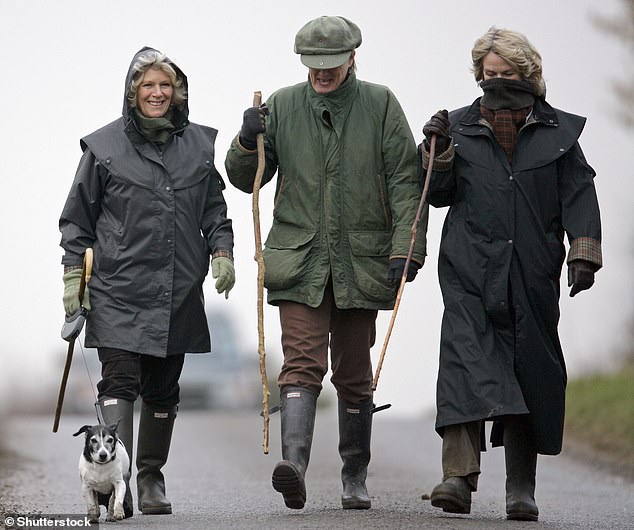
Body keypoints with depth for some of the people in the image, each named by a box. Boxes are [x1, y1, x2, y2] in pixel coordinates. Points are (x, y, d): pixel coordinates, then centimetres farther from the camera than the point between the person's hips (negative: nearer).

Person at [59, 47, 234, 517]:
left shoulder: (198, 143, 10)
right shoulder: (105, 146, 1)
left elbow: (215, 209, 19)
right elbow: (78, 218, 6)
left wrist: (222, 252, 5)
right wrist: (73, 275, 1)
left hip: (179, 294, 3)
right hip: (118, 290, -3)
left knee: (163, 390, 9)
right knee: (120, 381, -13)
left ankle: (151, 481, 20)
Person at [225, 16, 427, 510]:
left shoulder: (380, 105, 3)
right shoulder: (282, 107, 5)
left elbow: (406, 182, 1)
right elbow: (244, 179, 12)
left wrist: (405, 247, -8)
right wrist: (248, 142, -8)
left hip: (360, 261, 0)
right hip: (299, 261, 0)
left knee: (354, 375, 9)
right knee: (302, 364, -14)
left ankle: (355, 479, 20)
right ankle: (294, 462, -26)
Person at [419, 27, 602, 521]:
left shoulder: (558, 131, 8)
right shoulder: (460, 126, 10)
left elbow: (579, 196, 6)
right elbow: (439, 194, 10)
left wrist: (584, 253, -3)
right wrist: (439, 153, -6)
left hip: (532, 274, 1)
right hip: (470, 269, -1)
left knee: (530, 372, 2)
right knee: (465, 359, -17)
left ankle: (521, 489, 10)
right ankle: (459, 476, -25)